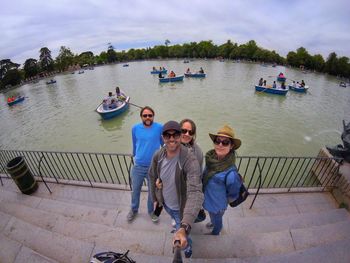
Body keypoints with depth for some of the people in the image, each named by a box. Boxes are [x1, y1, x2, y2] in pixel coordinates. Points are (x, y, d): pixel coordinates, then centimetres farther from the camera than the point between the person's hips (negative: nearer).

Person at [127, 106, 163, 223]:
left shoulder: (160, 128, -13)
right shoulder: (135, 128, -5)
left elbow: (164, 144, 2)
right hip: (138, 166, 2)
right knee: (135, 190, 20)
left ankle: (151, 211, 46)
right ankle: (134, 210, 49)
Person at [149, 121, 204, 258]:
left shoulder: (190, 161, -38)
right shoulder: (157, 156, -20)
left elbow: (195, 193, -47)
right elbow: (152, 177, -2)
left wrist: (185, 228, -58)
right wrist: (155, 198, 8)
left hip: (181, 207, -4)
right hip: (165, 203, 5)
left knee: (182, 239, 21)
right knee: (175, 220, 37)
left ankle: (188, 247, 58)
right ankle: (178, 225, 73)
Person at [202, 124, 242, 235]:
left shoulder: (230, 174, -39)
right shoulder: (211, 158, -21)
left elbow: (233, 195, -19)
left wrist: (222, 203, -3)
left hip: (217, 205, -4)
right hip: (207, 199, 5)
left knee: (217, 220, 29)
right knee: (212, 216, 35)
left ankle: (215, 233, 60)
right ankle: (213, 223, 66)